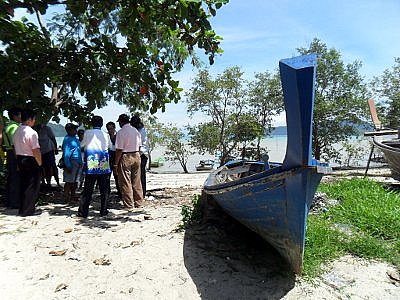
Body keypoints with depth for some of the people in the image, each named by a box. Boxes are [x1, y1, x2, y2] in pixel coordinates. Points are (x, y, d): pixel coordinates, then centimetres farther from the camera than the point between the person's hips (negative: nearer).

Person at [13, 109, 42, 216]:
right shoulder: (32, 133, -18)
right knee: (32, 186, 3)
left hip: (20, 159, 9)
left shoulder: (17, 131, 8)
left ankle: (23, 209, 27)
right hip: (30, 161, -8)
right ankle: (27, 211, 9)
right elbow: (36, 151, -20)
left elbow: (15, 148, 13)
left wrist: (18, 162, 20)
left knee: (23, 184, 18)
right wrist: (39, 163, -7)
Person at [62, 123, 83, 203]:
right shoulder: (67, 139, -11)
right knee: (69, 181, -4)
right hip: (72, 162, -9)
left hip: (78, 163, 9)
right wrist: (68, 166, -18)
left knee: (75, 181, 14)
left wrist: (81, 163, 18)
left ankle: (72, 196, 25)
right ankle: (66, 198, 4)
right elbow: (66, 153, -15)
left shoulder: (75, 138, 15)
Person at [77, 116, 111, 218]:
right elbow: (110, 146, 19)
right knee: (104, 189, 9)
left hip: (91, 166, -1)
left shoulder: (87, 133, -1)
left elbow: (82, 144, 12)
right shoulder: (106, 135, 3)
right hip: (104, 166, 1)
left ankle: (83, 212, 6)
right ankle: (103, 211, 15)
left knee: (88, 190, 3)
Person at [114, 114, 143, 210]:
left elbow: (119, 149, -14)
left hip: (125, 157, -6)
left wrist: (116, 164, -9)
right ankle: (139, 203, 22)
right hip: (136, 156, 6)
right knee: (136, 181, 14)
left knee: (126, 183, 3)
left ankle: (129, 205, 8)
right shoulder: (136, 131, 8)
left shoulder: (121, 132, -12)